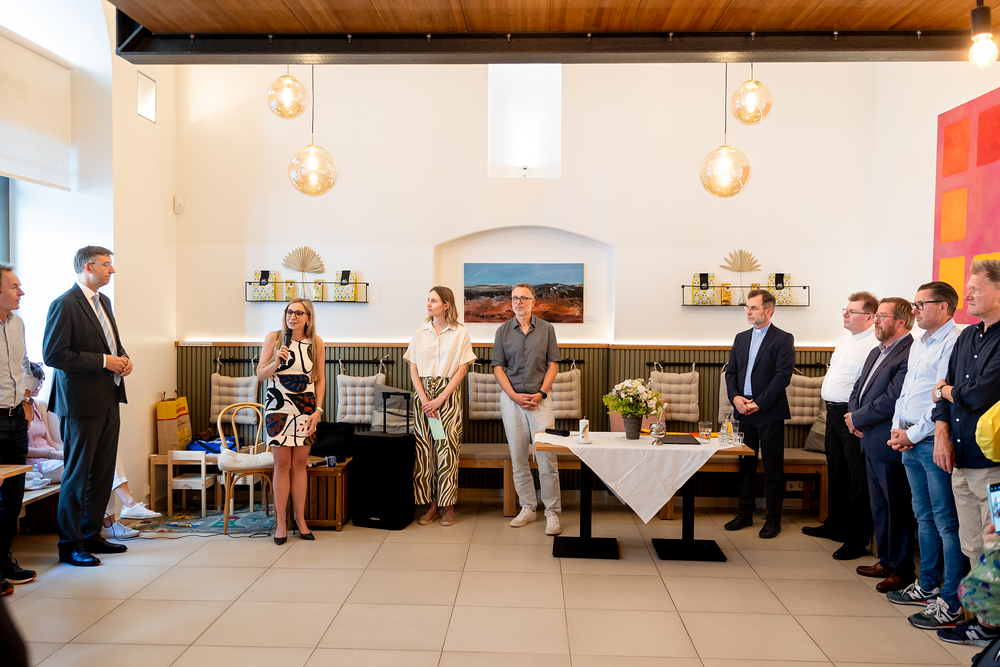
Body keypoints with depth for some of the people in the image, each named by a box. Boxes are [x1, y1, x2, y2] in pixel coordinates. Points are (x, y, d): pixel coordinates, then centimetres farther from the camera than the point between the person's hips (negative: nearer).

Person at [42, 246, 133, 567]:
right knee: (77, 474, 2)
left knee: (102, 473, 14)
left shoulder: (103, 301, 14)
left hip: (109, 401, 8)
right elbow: (53, 354, -18)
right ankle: (70, 545, 14)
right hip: (81, 402, -8)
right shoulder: (64, 305, -13)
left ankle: (91, 535, 27)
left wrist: (123, 358, 4)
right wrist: (104, 361, -18)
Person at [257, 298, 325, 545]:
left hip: (306, 408, 2)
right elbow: (260, 375, 1)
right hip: (278, 407, -1)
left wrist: (318, 409, -1)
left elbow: (320, 379, 7)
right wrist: (276, 362, -18)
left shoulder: (316, 343, 3)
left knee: (300, 463, 6)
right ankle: (280, 522, 10)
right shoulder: (274, 338, -2)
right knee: (282, 464, -1)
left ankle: (300, 518, 18)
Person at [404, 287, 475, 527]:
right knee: (424, 448, 1)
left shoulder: (460, 333, 0)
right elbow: (413, 370, 6)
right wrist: (424, 400, -7)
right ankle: (432, 504, 11)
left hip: (449, 394, -3)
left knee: (447, 448, -4)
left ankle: (448, 506, 8)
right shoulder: (420, 333, 8)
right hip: (423, 392, 3)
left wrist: (440, 399, -11)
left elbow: (462, 370, -4)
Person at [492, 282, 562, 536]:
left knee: (546, 457, -6)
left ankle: (552, 513, 2)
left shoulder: (546, 329, 4)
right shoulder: (503, 331, 6)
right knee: (518, 458, 6)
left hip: (539, 398, -2)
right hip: (511, 398, 2)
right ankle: (527, 508, 18)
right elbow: (498, 367, 3)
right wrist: (514, 395, -8)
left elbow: (553, 365, 3)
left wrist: (540, 394, -9)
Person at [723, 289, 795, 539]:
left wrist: (759, 403, -16)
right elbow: (731, 371, 12)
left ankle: (773, 518, 13)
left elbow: (783, 375, -13)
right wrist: (735, 397, -6)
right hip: (744, 412, 5)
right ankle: (746, 513, 23)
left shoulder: (783, 339, -5)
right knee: (746, 463, 12)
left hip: (770, 413, -5)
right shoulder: (741, 338, 13)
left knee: (773, 467, 2)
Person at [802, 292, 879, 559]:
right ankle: (835, 525, 35)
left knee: (858, 478, -1)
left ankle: (858, 539, 7)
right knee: (836, 473, 20)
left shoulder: (875, 344, -17)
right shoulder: (845, 337, 14)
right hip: (833, 411, 10)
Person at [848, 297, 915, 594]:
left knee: (897, 508, 2)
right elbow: (858, 389, 18)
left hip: (890, 445, -10)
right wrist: (854, 418, 0)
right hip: (871, 442, 10)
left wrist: (858, 419, -12)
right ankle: (886, 561, 31)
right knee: (879, 506, 18)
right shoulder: (876, 353, 15)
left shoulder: (910, 355, -17)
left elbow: (892, 400, -23)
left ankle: (902, 571, 15)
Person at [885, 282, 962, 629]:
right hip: (910, 442, 9)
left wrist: (913, 434, -14)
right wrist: (897, 428, 7)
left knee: (946, 522, -2)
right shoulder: (918, 344, 16)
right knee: (924, 517, 17)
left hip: (935, 443, -9)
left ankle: (951, 604, 6)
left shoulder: (953, 343, -14)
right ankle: (927, 586, 29)